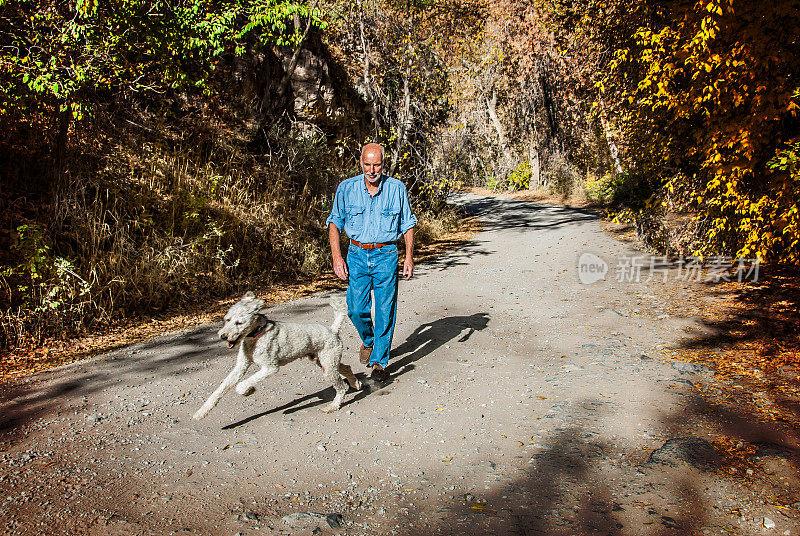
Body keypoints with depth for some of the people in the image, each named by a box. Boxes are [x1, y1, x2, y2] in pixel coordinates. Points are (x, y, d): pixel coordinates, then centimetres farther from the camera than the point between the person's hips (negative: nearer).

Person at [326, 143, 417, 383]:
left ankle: (379, 362, 9)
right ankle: (368, 340, 31)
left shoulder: (397, 188, 1)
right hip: (357, 255, 1)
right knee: (356, 309, 0)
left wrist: (409, 256, 1)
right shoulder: (346, 188, 2)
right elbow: (335, 222, 6)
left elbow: (407, 224, 8)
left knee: (385, 311, -3)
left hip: (386, 255, -1)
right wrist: (336, 256, -4)